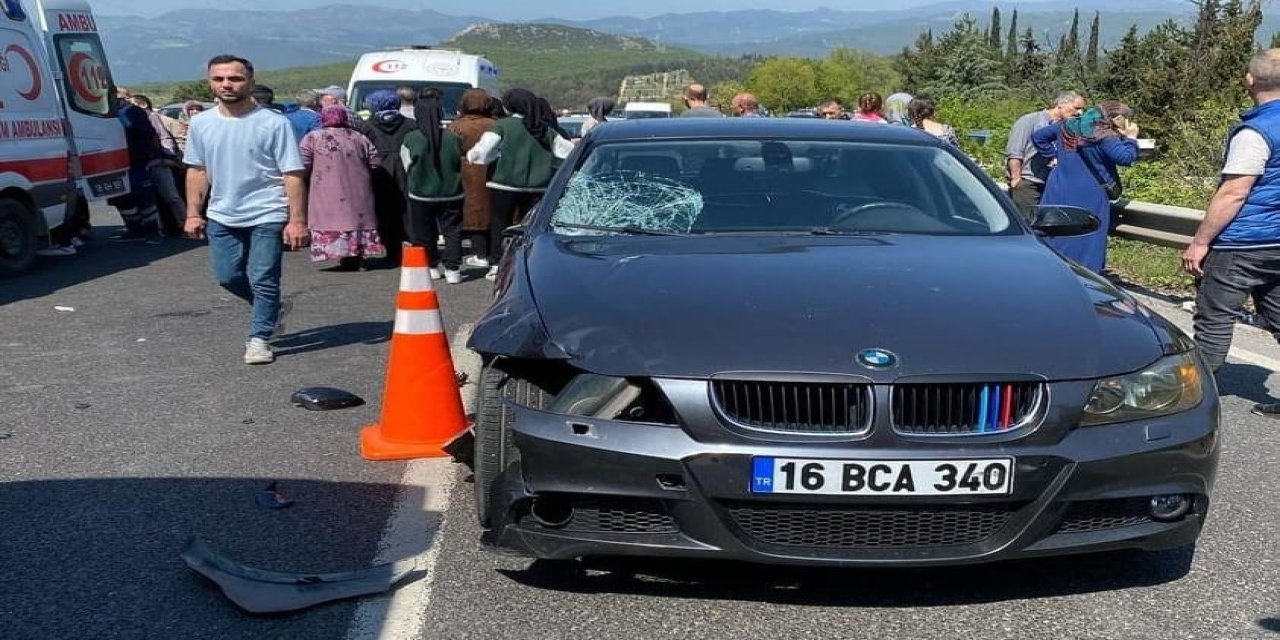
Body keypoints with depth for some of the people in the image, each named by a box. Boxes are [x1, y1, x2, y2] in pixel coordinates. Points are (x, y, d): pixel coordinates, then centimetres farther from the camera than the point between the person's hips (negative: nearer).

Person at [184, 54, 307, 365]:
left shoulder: (273, 123, -9)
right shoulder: (201, 123, 6)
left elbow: (293, 175, -9)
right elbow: (197, 171, 14)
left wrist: (297, 220, -14)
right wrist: (193, 213, 8)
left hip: (267, 216, -5)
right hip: (222, 217, 5)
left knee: (263, 280, -1)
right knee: (228, 276, 9)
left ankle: (259, 338, 14)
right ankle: (272, 311, 33)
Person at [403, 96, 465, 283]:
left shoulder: (410, 139, -11)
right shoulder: (454, 138, -9)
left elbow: (407, 166, 0)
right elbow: (461, 164, 2)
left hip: (420, 195, 0)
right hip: (451, 194, 1)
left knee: (424, 233, 13)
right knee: (452, 232, 8)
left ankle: (431, 266, 20)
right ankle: (452, 269, 4)